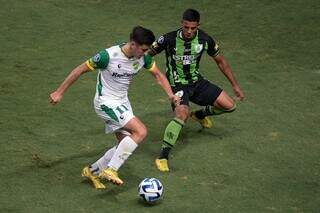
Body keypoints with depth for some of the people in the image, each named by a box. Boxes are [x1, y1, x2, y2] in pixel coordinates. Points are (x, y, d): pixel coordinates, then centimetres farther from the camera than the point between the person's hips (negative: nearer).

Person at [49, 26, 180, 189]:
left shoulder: (143, 58, -7)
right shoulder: (108, 56, -26)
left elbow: (158, 74, 9)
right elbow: (80, 70, -16)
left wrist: (171, 94, -7)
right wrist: (59, 92, -10)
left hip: (123, 102, 8)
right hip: (106, 103, -8)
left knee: (125, 146, 7)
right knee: (141, 131, -22)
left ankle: (93, 171, 24)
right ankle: (110, 170, -16)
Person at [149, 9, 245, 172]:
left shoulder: (205, 40, -11)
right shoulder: (169, 39, -21)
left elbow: (220, 61, 4)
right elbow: (148, 54, -7)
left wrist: (235, 85, 6)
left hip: (197, 82, 5)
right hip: (177, 85, -5)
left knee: (229, 106, -2)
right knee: (182, 115, -33)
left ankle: (200, 115, 31)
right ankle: (162, 157, -24)